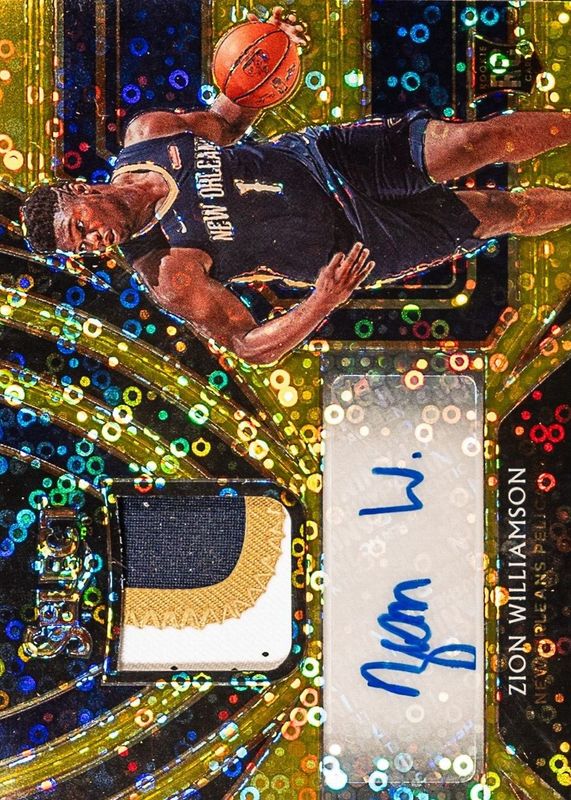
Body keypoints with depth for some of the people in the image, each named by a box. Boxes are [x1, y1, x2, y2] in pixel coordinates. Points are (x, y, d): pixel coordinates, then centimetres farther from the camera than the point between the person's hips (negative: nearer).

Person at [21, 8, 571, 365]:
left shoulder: (145, 131, -6)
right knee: (507, 214, -1)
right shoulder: (169, 278, -20)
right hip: (351, 240, -3)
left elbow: (226, 117, 10)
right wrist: (321, 304, -37)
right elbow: (249, 345, -18)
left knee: (482, 140, -9)